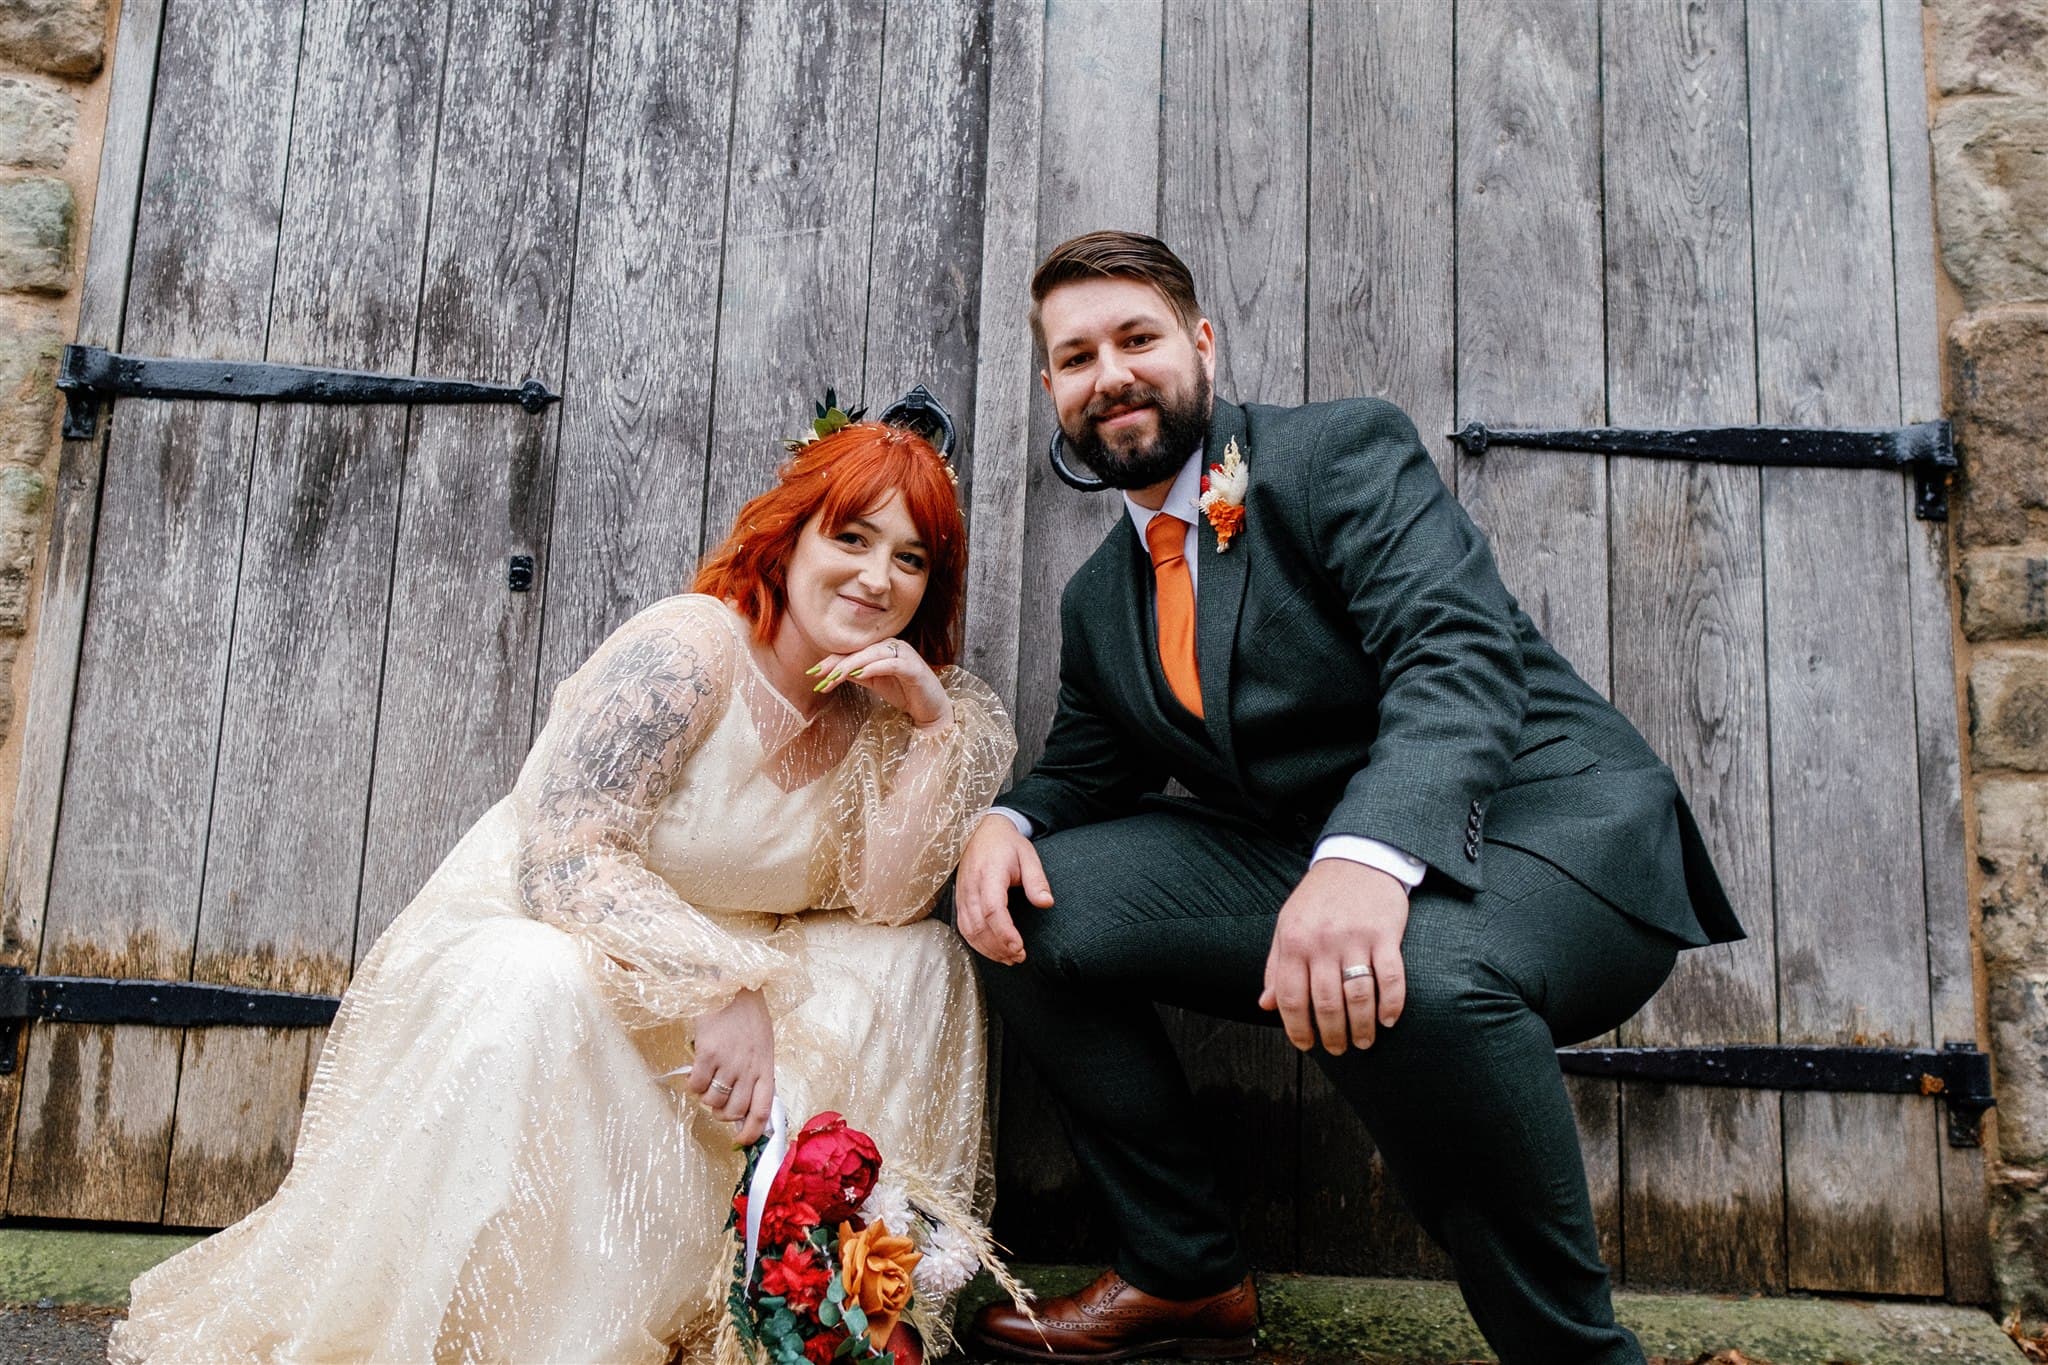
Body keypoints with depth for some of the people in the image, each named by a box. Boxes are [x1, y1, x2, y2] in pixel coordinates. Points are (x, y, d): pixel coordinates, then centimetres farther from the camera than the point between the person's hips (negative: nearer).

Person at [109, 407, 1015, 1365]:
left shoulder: (875, 708, 2)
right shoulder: (691, 650, -20)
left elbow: (886, 900, -9)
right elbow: (561, 860, -28)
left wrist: (939, 725, -16)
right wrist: (718, 989, -36)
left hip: (723, 972, 7)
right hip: (524, 937, -6)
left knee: (919, 961, -7)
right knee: (541, 992, -38)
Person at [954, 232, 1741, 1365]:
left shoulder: (1342, 450, -6)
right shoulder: (1098, 601, 15)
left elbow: (1462, 652, -21)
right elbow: (1083, 767, 20)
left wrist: (1366, 855, -39)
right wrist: (1004, 820, -7)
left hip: (1543, 821, -6)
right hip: (1297, 858, 7)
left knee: (1412, 979, -40)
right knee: (1022, 899, -7)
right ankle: (1184, 1274, 7)